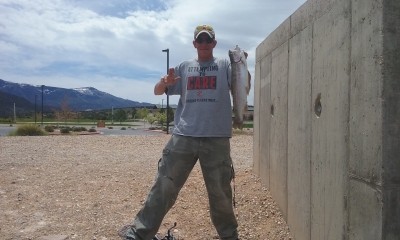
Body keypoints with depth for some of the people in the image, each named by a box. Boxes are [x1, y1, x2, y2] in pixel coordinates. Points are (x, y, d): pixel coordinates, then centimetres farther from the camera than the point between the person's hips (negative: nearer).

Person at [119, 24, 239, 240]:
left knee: (220, 191, 10)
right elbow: (157, 91, 11)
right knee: (164, 186, 3)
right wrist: (165, 82, -12)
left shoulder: (224, 66, 8)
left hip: (217, 139, -1)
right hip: (183, 137, 2)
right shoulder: (184, 67, 14)